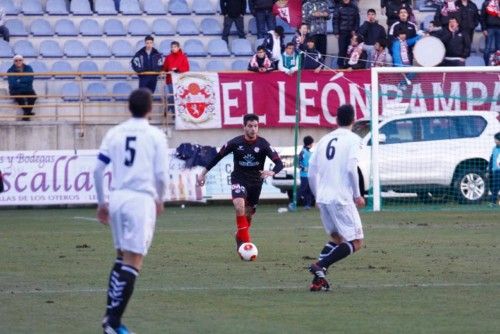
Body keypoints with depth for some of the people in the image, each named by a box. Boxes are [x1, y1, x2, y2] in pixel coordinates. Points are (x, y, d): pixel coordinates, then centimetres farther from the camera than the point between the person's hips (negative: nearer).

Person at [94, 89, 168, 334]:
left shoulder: (114, 133, 8)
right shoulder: (155, 136, -1)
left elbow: (98, 170, 7)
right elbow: (161, 174, -4)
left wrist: (101, 203, 18)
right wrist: (159, 200, 15)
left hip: (117, 197, 5)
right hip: (141, 199, -5)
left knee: (121, 257, 19)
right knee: (133, 262, -4)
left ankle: (111, 314, 14)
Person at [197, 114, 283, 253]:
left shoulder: (263, 144, -12)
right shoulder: (235, 142, -10)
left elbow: (279, 163, -16)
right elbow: (218, 157, 3)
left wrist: (272, 172, -39)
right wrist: (204, 172, 4)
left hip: (256, 182, 2)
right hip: (239, 180, -2)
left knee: (248, 214, 13)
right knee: (239, 206, -28)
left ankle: (240, 236, 42)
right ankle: (245, 241, -23)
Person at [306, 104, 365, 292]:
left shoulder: (325, 140, 14)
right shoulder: (352, 139, -2)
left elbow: (311, 172, 13)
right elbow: (351, 168, -15)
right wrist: (357, 195, -5)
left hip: (323, 198, 7)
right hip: (342, 198, -7)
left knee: (336, 238, 22)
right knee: (356, 242, -1)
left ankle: (318, 279, 3)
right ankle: (321, 266, -20)